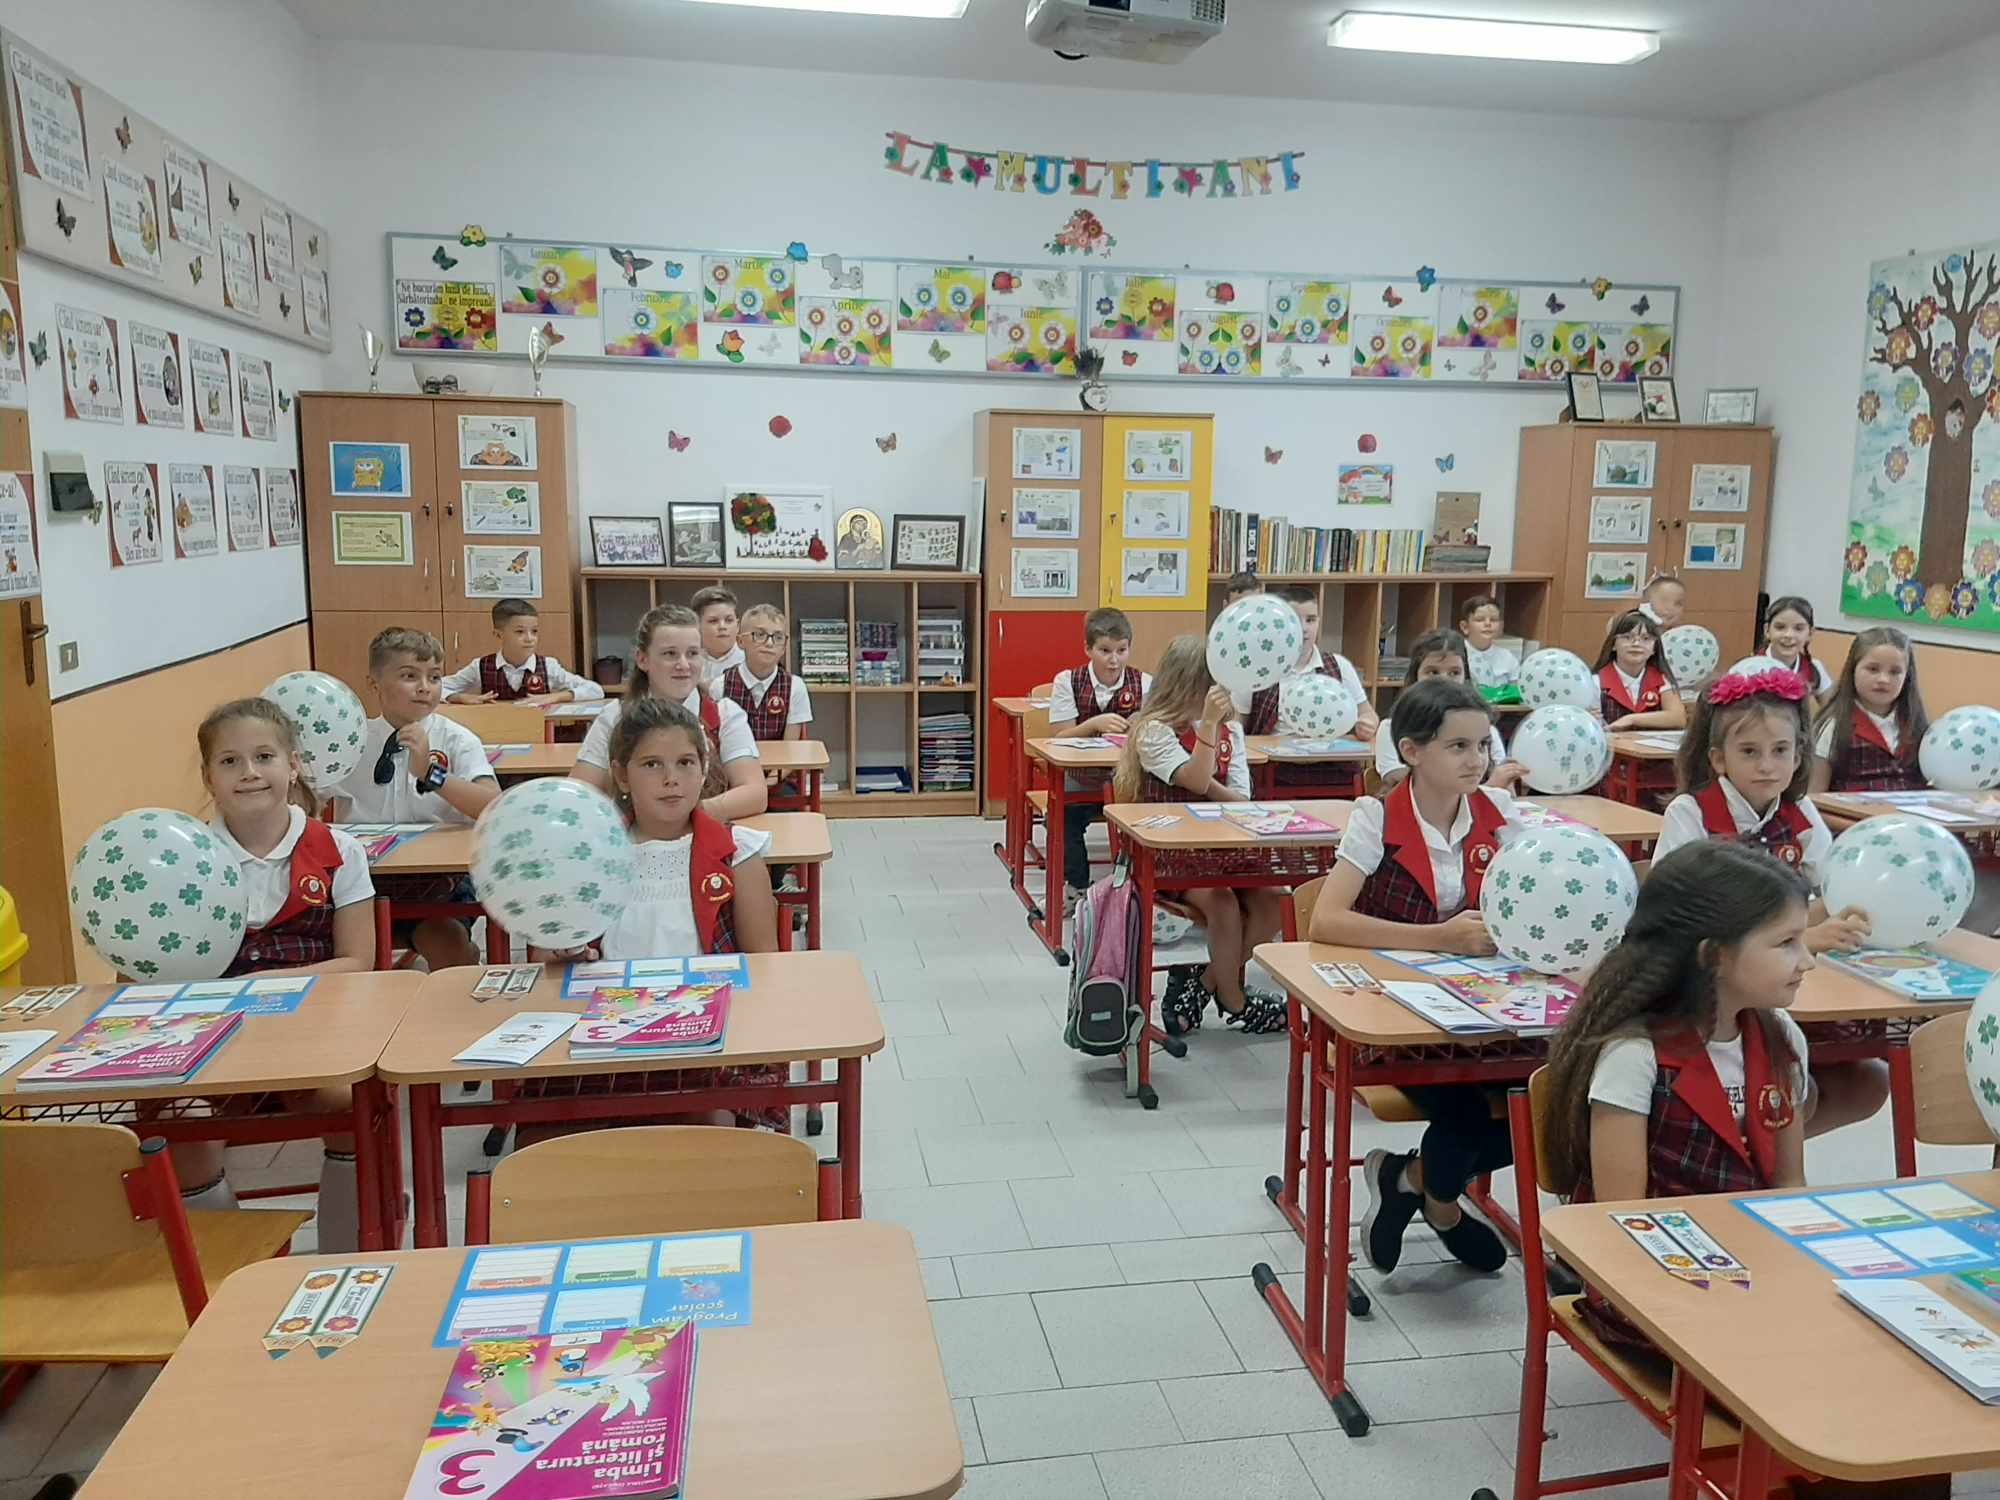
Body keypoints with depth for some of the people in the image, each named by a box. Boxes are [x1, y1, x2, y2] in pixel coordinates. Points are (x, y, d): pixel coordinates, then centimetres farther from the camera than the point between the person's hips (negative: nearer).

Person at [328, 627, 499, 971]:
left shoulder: (457, 741, -2)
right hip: (362, 879, 3)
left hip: (437, 881, -2)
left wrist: (431, 774, -30)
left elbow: (495, 809, -18)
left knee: (452, 951, -27)